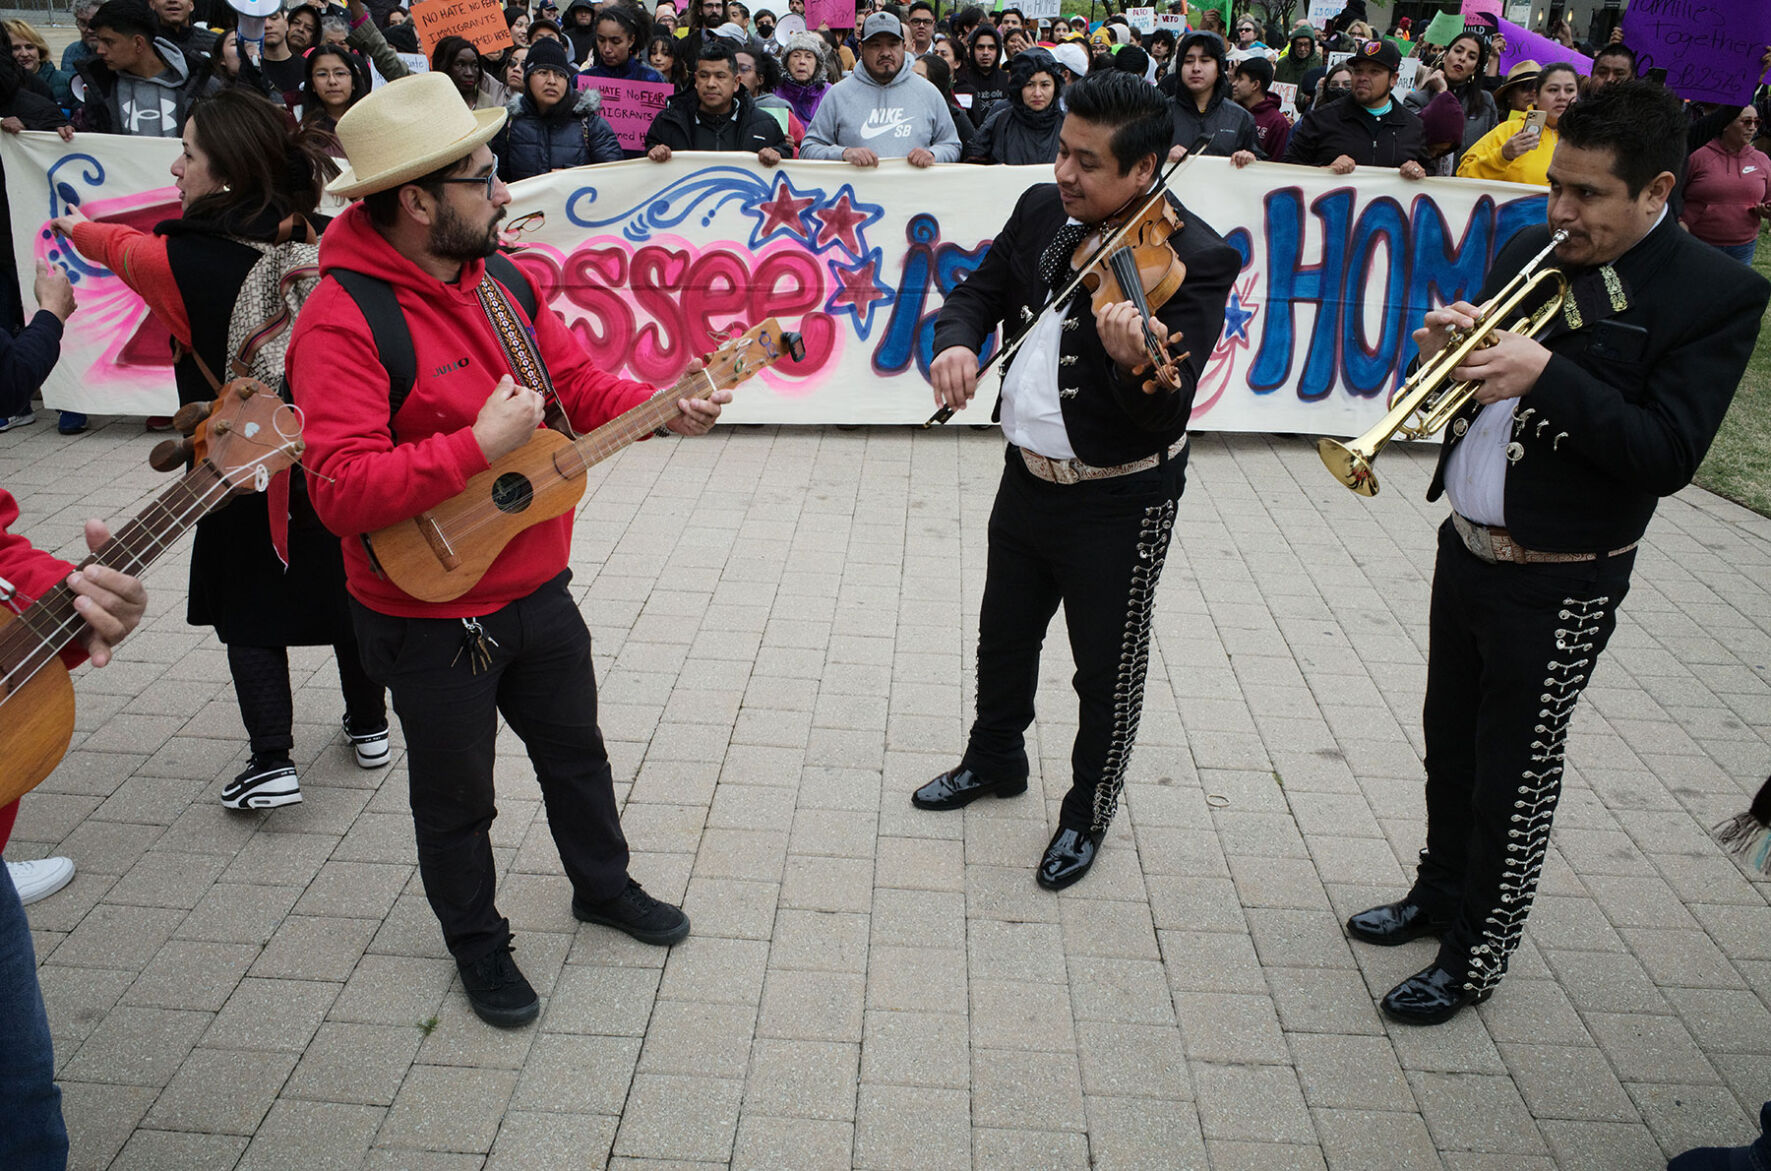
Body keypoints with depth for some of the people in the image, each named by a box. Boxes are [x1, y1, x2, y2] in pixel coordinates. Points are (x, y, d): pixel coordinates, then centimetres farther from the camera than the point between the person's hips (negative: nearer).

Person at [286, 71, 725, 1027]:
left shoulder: (502, 282, 0)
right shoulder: (343, 317, -24)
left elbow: (580, 387, 9)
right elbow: (341, 489, -31)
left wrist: (664, 410, -9)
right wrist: (479, 446, -33)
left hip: (538, 586, 7)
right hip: (431, 620, -7)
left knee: (576, 750, 24)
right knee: (457, 798, 15)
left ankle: (603, 885, 49)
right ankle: (477, 943, 39)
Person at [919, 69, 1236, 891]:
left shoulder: (1194, 260, -22)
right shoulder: (1043, 211, -2)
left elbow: (1165, 414, -28)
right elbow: (982, 289, 10)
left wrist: (1136, 364, -51)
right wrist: (956, 339, -12)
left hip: (1119, 501, -6)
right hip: (1027, 475, 7)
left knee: (1107, 669, 11)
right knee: (1004, 636, 24)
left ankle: (1087, 814, 35)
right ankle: (994, 761, 49)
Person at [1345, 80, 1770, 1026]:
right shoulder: (1529, 252, 4)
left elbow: (1669, 456, -21)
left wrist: (1545, 376, -30)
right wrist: (1447, 347, -13)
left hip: (1559, 584, -6)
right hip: (1466, 547, 6)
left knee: (1516, 773, 7)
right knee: (1449, 743, 20)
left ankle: (1475, 957, 24)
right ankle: (1439, 892, 41)